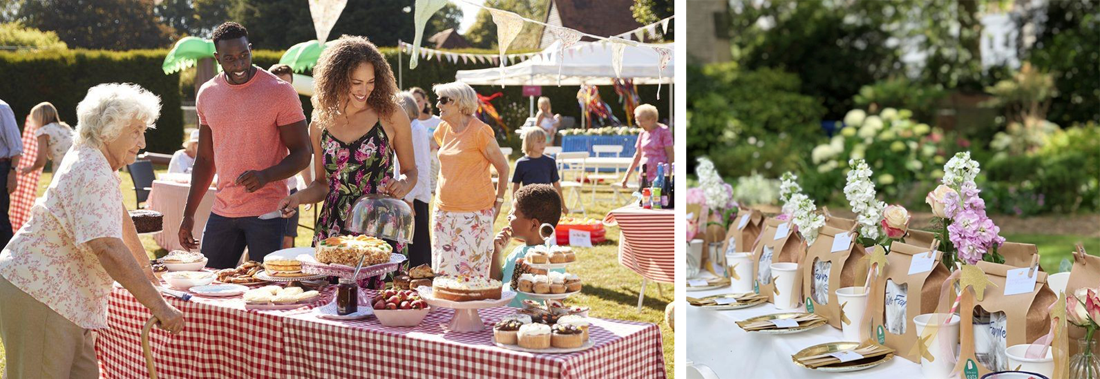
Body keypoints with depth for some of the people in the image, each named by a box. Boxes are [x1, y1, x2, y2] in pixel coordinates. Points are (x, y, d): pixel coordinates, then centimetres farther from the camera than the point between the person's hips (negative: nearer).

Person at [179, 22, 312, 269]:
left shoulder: (279, 92, -7)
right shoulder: (207, 94, 8)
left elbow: (302, 153, -7)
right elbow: (205, 159, 15)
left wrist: (265, 176, -24)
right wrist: (189, 214, 13)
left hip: (267, 211, -5)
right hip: (222, 211, 5)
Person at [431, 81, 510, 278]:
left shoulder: (479, 131, -10)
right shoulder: (443, 129, 10)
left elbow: (503, 167, -3)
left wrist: (499, 201, 0)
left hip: (475, 213, -6)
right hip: (444, 210, 7)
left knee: (472, 274, -6)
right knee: (443, 272, 7)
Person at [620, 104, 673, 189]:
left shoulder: (664, 131, -4)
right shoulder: (643, 133, 12)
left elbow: (670, 155, -6)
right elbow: (638, 155, 18)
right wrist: (626, 177, 15)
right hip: (645, 177, 6)